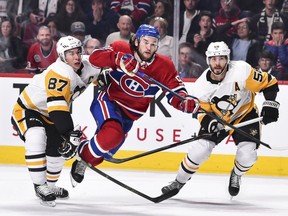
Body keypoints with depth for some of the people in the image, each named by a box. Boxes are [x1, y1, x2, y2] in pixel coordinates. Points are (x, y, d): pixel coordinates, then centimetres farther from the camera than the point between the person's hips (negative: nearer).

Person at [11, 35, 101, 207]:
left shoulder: (86, 66, -10)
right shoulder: (60, 72, -35)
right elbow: (57, 105, -43)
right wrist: (69, 132, -48)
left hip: (49, 113, 9)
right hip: (26, 109, -9)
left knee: (61, 148, 12)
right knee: (36, 140, -31)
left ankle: (50, 185, 35)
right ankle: (40, 186, -22)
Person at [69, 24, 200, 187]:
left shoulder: (164, 66, -8)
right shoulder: (121, 49, -14)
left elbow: (176, 95, -9)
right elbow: (94, 57, -26)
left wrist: (187, 102, -32)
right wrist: (118, 59, -42)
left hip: (128, 115, 5)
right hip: (107, 101, -5)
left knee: (104, 153, 11)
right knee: (113, 135, -33)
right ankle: (83, 155, -9)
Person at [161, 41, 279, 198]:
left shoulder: (241, 71, -30)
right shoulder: (201, 86, -20)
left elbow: (269, 83, -19)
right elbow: (203, 111, -9)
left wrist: (270, 104, -27)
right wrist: (210, 123, -29)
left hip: (245, 113, -1)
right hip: (217, 118, 2)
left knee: (247, 155, -18)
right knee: (199, 150, -13)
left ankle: (236, 176, 18)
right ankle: (179, 182, 10)